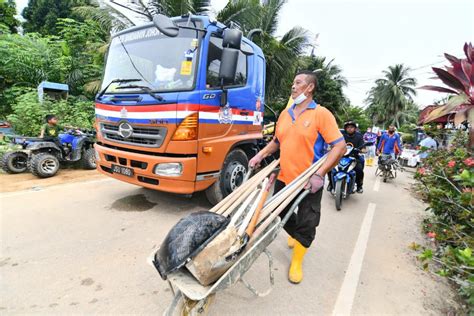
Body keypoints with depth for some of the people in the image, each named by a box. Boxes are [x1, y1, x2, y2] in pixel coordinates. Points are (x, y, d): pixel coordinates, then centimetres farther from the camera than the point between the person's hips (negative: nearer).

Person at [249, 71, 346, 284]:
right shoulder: (285, 113, 8)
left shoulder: (321, 114, -10)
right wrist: (260, 155, 4)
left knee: (306, 224, 6)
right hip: (284, 178, 6)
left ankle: (296, 262, 28)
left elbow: (340, 146, -15)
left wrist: (320, 174, -23)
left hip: (309, 183, -5)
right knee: (281, 214, 20)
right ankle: (295, 235, 52)